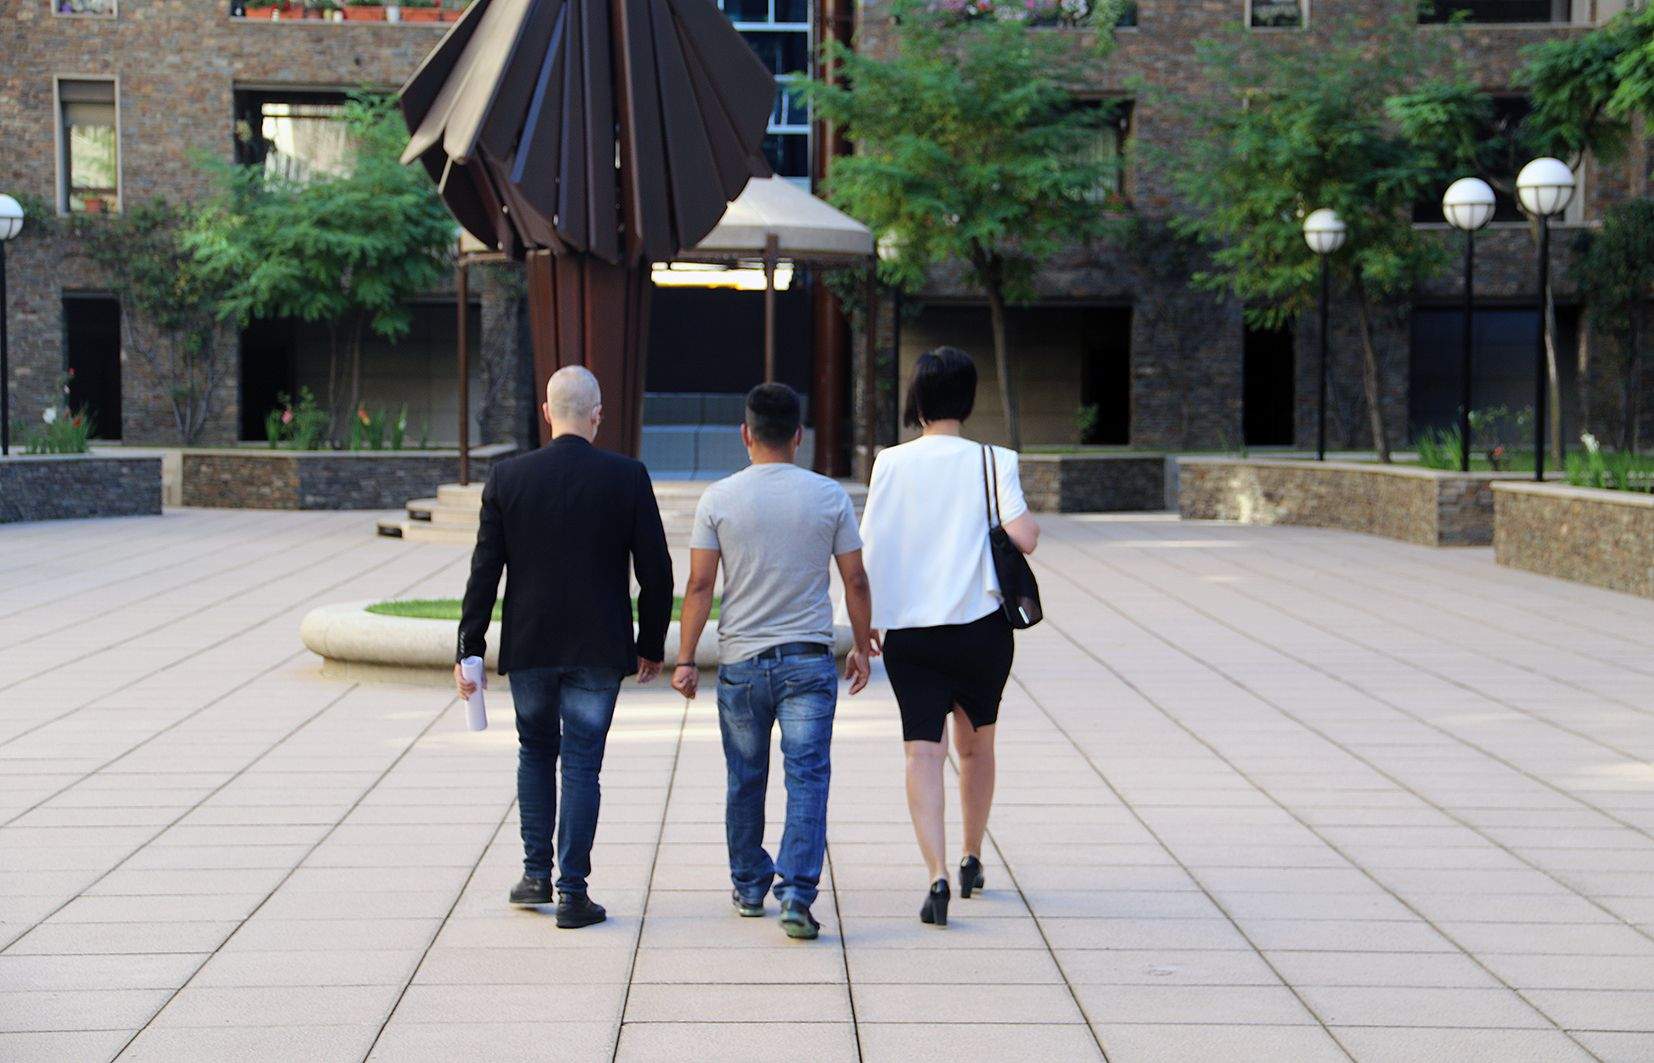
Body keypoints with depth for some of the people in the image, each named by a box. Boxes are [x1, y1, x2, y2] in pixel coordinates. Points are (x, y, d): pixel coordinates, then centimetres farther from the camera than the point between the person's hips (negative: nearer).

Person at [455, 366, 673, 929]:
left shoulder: (508, 477, -4)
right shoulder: (627, 477, -7)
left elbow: (484, 571, -3)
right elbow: (655, 570, -4)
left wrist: (468, 649, 2)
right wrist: (651, 645, 8)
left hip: (528, 646, 1)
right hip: (598, 649, -1)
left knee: (536, 752, 20)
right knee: (582, 765, 5)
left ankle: (537, 874, 22)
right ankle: (572, 893, 5)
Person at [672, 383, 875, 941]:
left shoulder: (719, 498, -2)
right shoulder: (829, 496, 0)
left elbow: (699, 585, -5)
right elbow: (855, 582, 3)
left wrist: (684, 659, 0)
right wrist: (862, 648, 15)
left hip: (740, 663, 1)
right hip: (808, 662, -1)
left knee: (745, 780, 14)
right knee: (807, 777, -2)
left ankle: (749, 887, 27)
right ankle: (796, 894, -13)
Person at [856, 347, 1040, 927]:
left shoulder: (890, 464, -1)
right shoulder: (991, 463, -5)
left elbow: (866, 550, -2)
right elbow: (1023, 536, -15)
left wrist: (868, 627, 8)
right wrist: (1033, 524, 8)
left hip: (907, 632, 0)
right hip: (980, 626, 0)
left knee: (923, 752, -2)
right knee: (976, 746, 19)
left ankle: (937, 874, -19)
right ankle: (972, 860, 33)